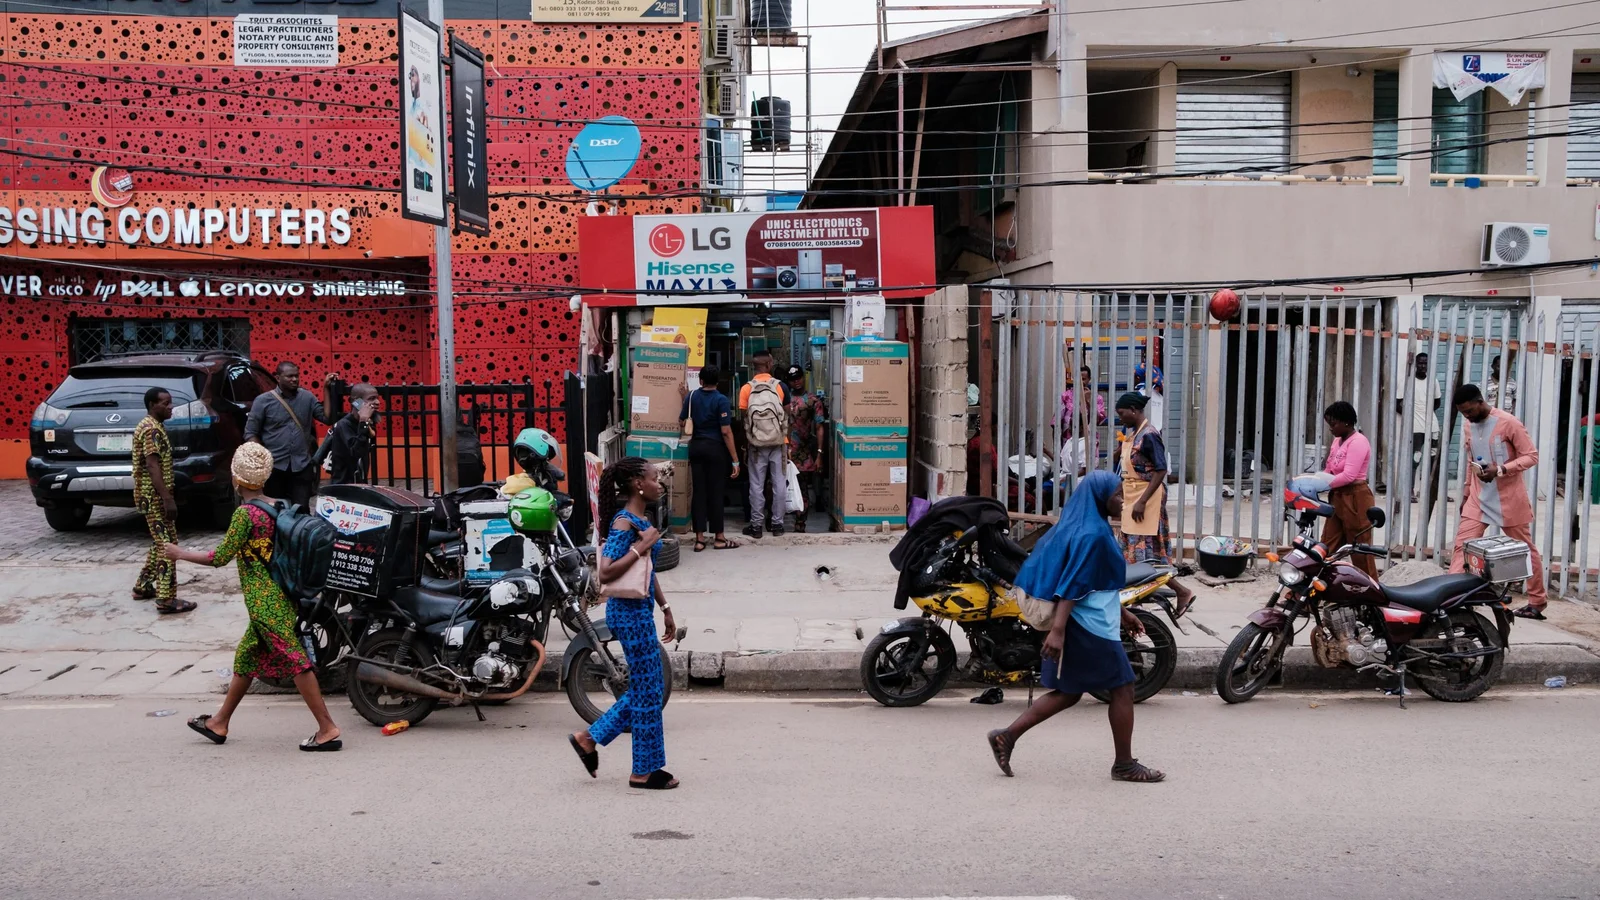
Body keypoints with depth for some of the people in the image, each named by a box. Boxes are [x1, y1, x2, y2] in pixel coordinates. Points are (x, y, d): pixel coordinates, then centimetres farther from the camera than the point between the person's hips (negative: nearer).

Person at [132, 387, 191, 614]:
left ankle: (143, 586, 28)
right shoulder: (151, 429, -16)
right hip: (154, 496, -11)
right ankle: (166, 599, -11)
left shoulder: (151, 426, 17)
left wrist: (166, 496, 25)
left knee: (160, 542, 20)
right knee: (167, 544, -10)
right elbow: (152, 466, -24)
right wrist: (167, 498, -27)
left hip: (153, 496, 11)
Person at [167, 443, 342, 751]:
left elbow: (220, 557, -11)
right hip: (280, 596, 9)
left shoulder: (245, 513, -16)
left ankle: (328, 729, -5)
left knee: (294, 659, -7)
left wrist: (180, 553, 2)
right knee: (246, 657, 20)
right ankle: (219, 723, 34)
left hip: (264, 601, -9)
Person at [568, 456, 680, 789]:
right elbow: (606, 573, -24)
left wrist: (665, 608, 21)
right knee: (648, 690, 0)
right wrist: (640, 547, -23)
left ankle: (590, 737, 25)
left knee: (644, 687, 16)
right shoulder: (624, 522, -17)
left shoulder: (641, 520, 12)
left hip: (641, 611, 10)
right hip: (629, 612, -10)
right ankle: (644, 770, 12)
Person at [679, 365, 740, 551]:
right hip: (715, 448, -4)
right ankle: (719, 538, 10)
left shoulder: (691, 396, 2)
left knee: (698, 491, 7)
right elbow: (726, 432, -15)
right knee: (716, 492, 3)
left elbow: (681, 423, 12)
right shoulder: (721, 400, -11)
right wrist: (735, 460, -12)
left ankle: (699, 538, 8)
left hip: (696, 447, 4)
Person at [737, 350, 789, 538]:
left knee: (757, 485, 5)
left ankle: (756, 525, 8)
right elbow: (787, 416, 0)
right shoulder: (780, 386, -3)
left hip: (756, 444, 0)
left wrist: (745, 442, 8)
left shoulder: (746, 389, -4)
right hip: (778, 443, 0)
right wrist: (787, 440, 10)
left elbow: (744, 418, -3)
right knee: (778, 484, 7)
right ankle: (777, 523, 12)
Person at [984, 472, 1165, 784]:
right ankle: (1124, 764, 15)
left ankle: (1007, 736, 11)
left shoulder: (1083, 525, 13)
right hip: (1091, 628, -10)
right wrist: (1058, 629, -28)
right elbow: (1072, 584, -25)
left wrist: (1121, 612, 28)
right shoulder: (1092, 533, -18)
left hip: (1081, 626, 10)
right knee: (1122, 688, 3)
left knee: (1068, 693, 13)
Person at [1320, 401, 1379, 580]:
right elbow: (1329, 470, 14)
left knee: (1360, 551, -2)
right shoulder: (1337, 441, 15)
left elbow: (1349, 475, -21)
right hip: (1338, 498, 9)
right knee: (1327, 548, 8)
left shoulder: (1358, 441, -13)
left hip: (1355, 499, -9)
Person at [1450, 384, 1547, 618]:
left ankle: (1537, 602, 23)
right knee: (1461, 545, -8)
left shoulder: (1508, 423, -14)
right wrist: (1466, 493, 18)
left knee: (1525, 549, 10)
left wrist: (1499, 470, -25)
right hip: (1479, 499, 5)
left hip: (1509, 499, -5)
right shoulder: (1468, 427, 6)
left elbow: (1531, 456, -13)